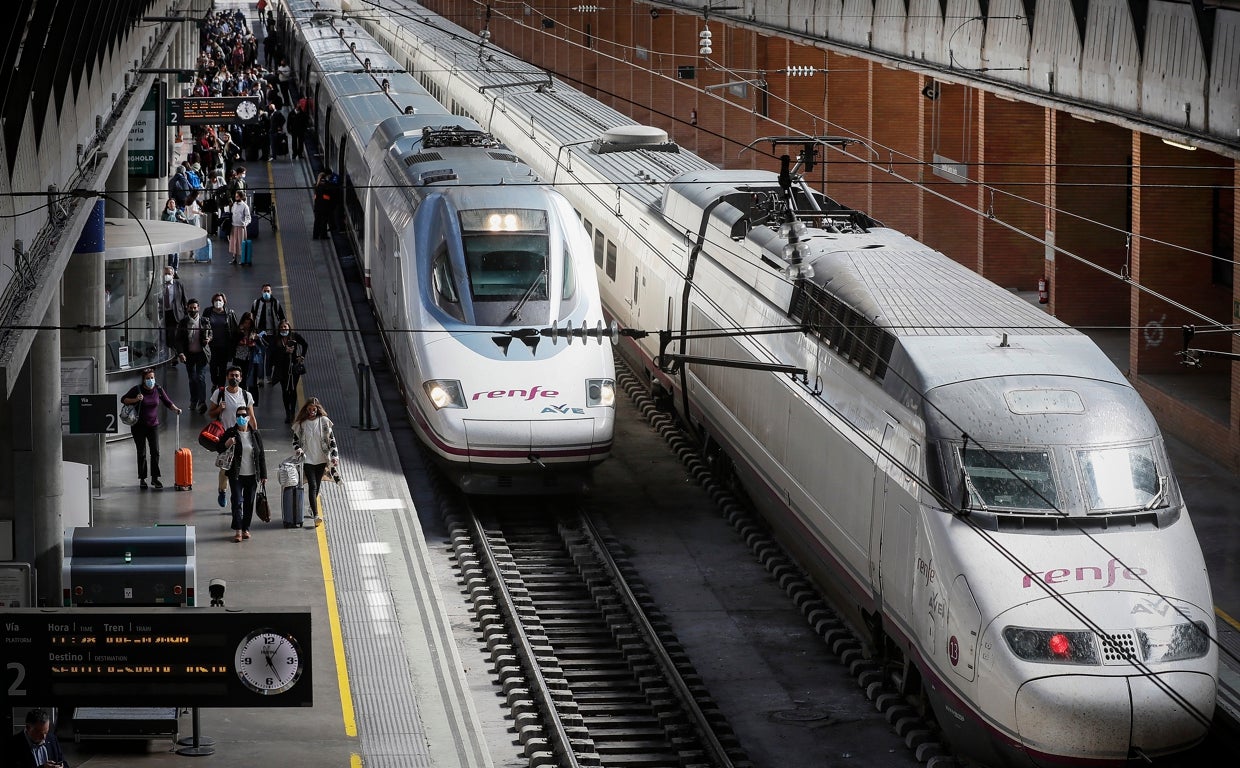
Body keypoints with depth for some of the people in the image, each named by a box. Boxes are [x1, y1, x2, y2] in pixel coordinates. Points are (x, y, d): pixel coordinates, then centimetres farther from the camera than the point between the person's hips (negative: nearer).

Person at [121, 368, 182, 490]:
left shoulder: (158, 390, -1)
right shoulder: (137, 389, -8)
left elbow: (168, 402, 6)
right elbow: (123, 399, -2)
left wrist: (175, 409, -13)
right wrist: (135, 400, -20)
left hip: (153, 425, 2)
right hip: (139, 426, -2)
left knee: (155, 451, -6)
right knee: (141, 453, 3)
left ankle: (155, 478, 2)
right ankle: (142, 479, 13)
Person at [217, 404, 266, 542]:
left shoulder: (255, 434, 4)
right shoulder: (230, 433, -1)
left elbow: (261, 456, 7)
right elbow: (220, 449, 2)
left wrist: (263, 475, 6)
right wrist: (227, 444, -20)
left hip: (252, 475, 2)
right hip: (236, 475, -2)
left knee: (249, 503, 7)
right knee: (237, 501, -8)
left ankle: (246, 529, 17)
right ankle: (238, 530, -6)